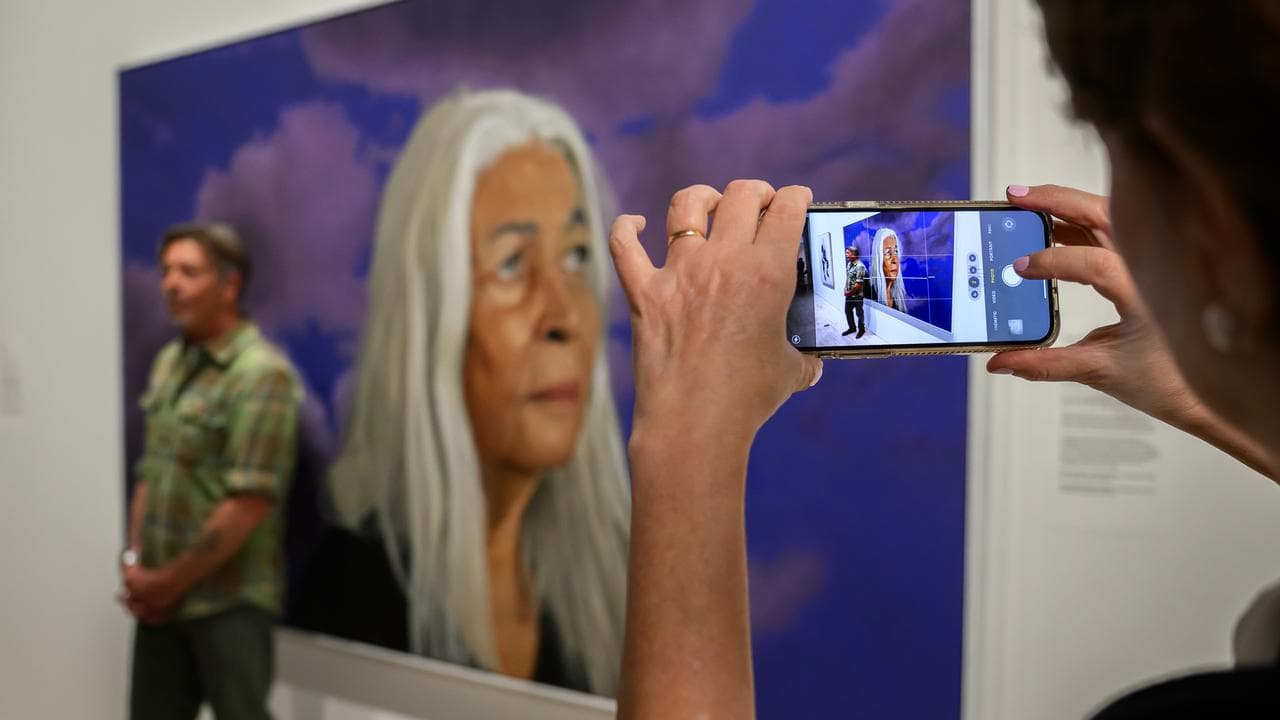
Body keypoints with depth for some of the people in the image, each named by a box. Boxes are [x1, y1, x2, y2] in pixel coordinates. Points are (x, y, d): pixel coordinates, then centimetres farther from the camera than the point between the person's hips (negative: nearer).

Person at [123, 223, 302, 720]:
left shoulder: (262, 373, -16)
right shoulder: (168, 362, 9)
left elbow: (250, 503, -21)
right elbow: (150, 471, 13)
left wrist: (170, 582, -13)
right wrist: (135, 562, 1)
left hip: (228, 602, -7)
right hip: (160, 597, 7)